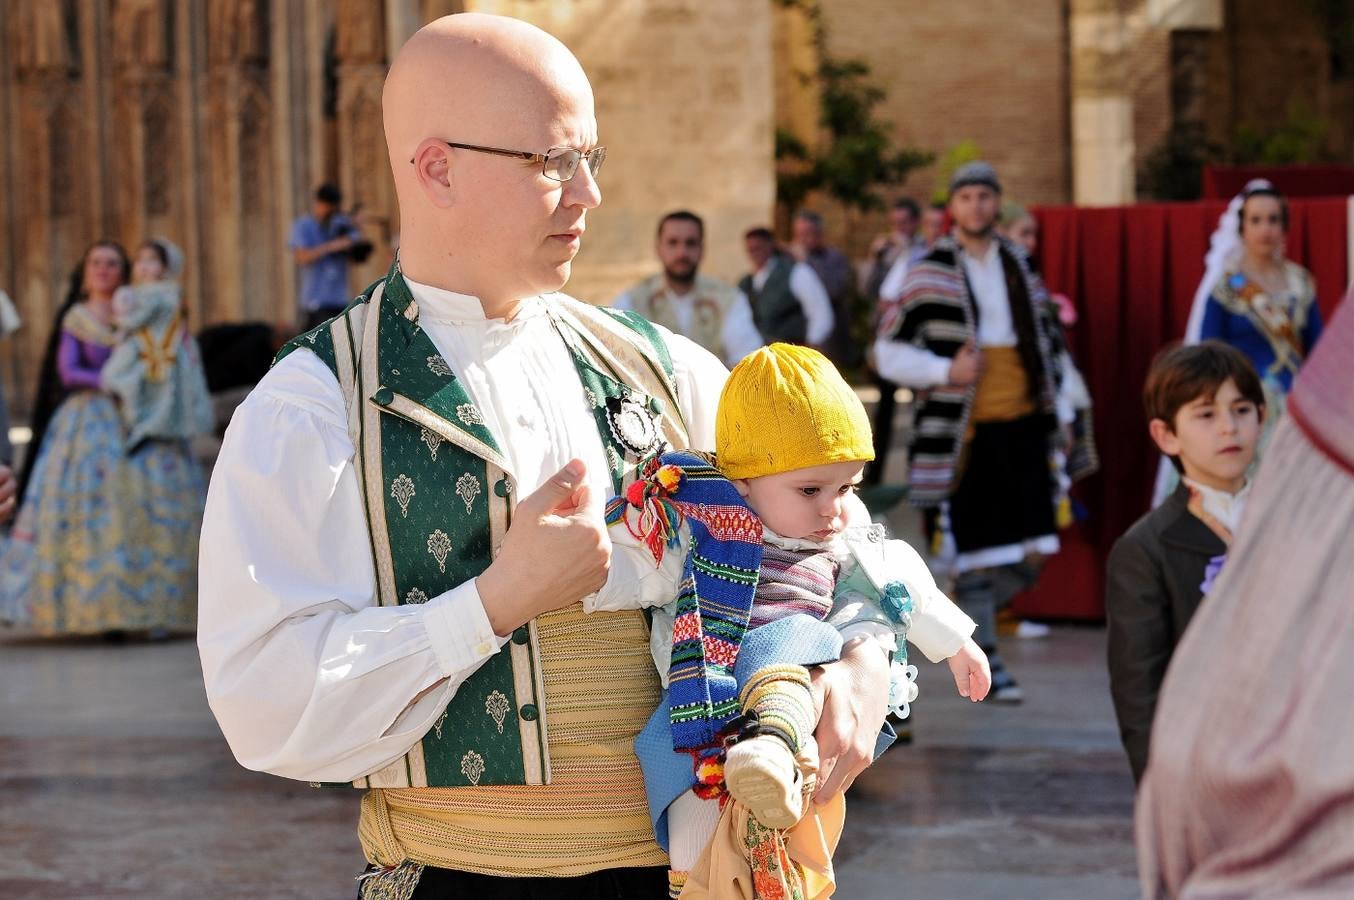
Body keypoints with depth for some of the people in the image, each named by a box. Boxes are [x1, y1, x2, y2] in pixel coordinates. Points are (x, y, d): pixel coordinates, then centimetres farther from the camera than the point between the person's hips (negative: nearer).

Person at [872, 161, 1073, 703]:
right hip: (964, 430, -5)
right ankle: (984, 660, 9)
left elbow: (1042, 340, 25)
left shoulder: (1018, 268, 15)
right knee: (976, 549, -2)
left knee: (1033, 553, 0)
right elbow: (890, 353, -3)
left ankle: (966, 617, 24)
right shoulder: (929, 274, -2)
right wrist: (947, 370, -17)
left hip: (1021, 423, 5)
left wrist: (1055, 409, 17)